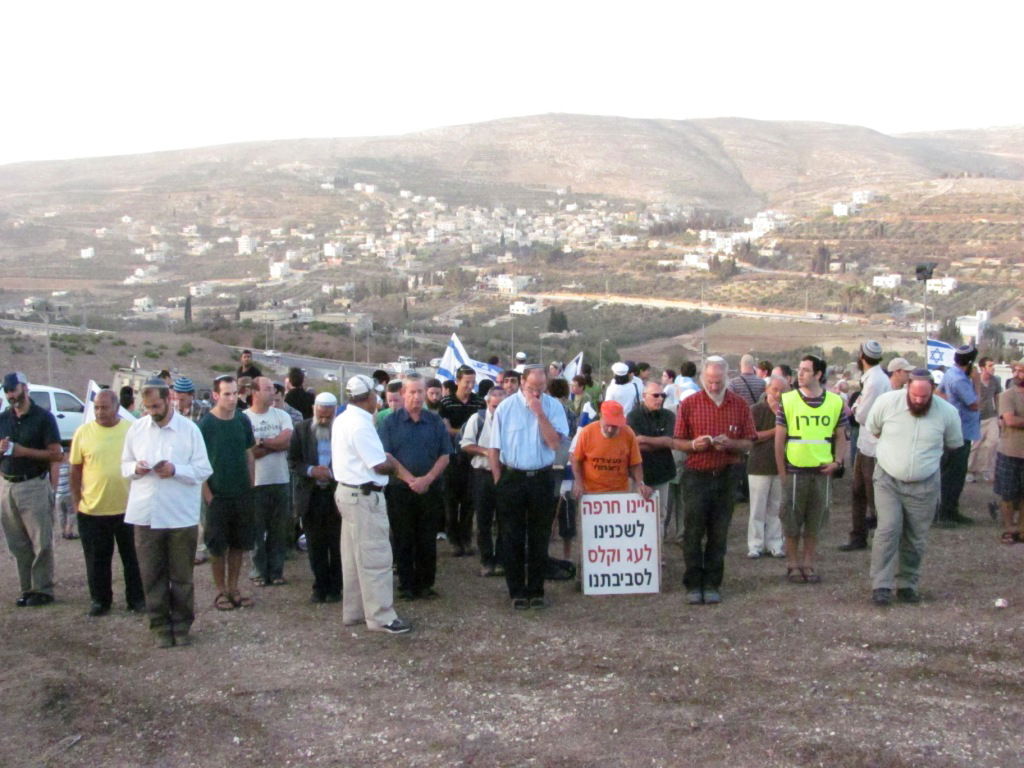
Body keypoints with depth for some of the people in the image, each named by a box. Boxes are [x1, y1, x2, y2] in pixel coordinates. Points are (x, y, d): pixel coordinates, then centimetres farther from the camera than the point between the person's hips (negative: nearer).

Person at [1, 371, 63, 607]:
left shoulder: (43, 417, -4)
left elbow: (57, 454, -8)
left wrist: (24, 451, -17)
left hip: (34, 485, -5)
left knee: (41, 542, -3)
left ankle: (43, 590, 2)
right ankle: (28, 589, 14)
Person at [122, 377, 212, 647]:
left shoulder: (189, 429, -4)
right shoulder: (136, 429, 6)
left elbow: (204, 470, -4)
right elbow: (125, 464, 14)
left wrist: (176, 470, -20)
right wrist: (135, 468, -9)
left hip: (181, 515, -2)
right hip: (145, 515, 2)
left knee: (182, 576, 8)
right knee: (152, 575, 7)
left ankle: (182, 625, 21)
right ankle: (160, 626, 19)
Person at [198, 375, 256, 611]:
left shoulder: (243, 421, 2)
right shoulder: (206, 424, -10)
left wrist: (251, 486, 6)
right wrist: (208, 496, -13)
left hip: (242, 494, 4)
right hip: (218, 495, -4)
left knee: (239, 543, 10)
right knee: (218, 546, 4)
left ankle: (234, 587, 22)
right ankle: (221, 591, 16)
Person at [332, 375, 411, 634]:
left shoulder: (342, 420, 10)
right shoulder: (361, 424, -20)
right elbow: (380, 465, -19)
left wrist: (386, 460, 6)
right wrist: (393, 465, 1)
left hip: (347, 492, 10)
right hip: (365, 496, -10)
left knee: (353, 558, 16)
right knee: (375, 558, -4)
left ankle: (353, 611, 25)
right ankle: (381, 617, 0)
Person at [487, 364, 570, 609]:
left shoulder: (553, 406, -2)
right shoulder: (506, 407, -3)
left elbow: (555, 443, -13)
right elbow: (494, 448, 0)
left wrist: (539, 413, -18)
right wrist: (498, 481, -3)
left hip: (541, 479, 1)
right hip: (511, 478, 0)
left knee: (539, 538, 9)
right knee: (512, 538, 5)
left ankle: (536, 590, 19)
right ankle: (517, 591, 16)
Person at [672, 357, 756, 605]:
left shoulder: (739, 405, 4)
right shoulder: (688, 404, 0)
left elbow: (748, 443, 5)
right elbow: (678, 442, 3)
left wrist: (729, 444, -15)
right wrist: (694, 444, -17)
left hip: (726, 476, 1)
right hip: (697, 475, -1)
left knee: (718, 534, 6)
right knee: (693, 532, -1)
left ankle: (712, 585, 15)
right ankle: (693, 585, 8)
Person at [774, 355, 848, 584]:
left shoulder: (836, 402, 3)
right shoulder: (787, 401, -1)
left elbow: (840, 437, 11)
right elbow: (779, 439, 0)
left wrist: (837, 462, -4)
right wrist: (782, 473, -3)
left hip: (822, 471, 2)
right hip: (795, 471, -1)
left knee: (815, 522, 9)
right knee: (792, 521, 4)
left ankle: (808, 564, 21)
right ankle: (793, 564, 16)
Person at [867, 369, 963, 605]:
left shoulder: (947, 412, -9)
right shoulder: (887, 402, -11)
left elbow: (954, 444, 10)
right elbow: (872, 429, 8)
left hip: (924, 486, 1)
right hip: (888, 480, -1)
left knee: (915, 539, 7)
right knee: (888, 530, -12)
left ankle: (907, 584, 20)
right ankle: (881, 586, -10)